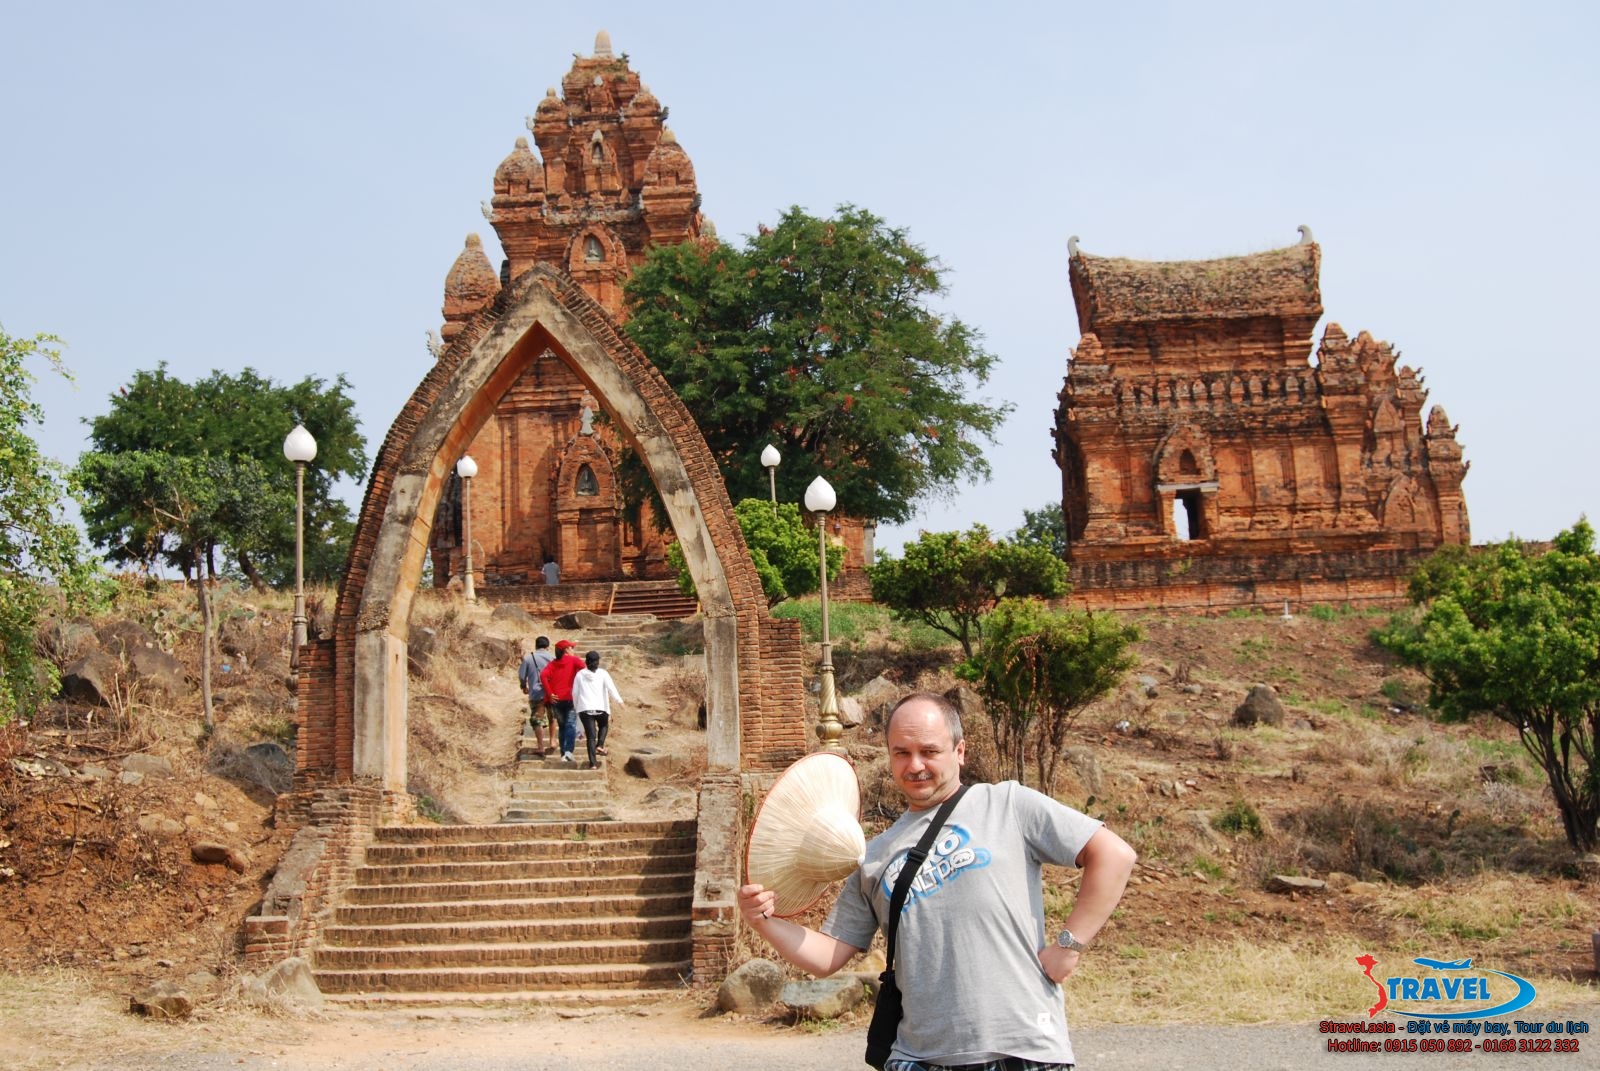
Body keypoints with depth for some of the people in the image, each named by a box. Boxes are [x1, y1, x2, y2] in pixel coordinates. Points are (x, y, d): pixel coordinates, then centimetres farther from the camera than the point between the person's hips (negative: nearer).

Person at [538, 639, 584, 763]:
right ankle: (568, 751, -21)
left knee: (562, 726, 14)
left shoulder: (553, 664, 12)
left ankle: (563, 754, 14)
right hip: (571, 698, -4)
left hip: (556, 700, 4)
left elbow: (543, 676, -5)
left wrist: (549, 693, -4)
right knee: (571, 725, -4)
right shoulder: (574, 660, 3)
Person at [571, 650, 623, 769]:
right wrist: (619, 701, 0)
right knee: (604, 725, 28)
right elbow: (611, 688, -6)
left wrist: (576, 706, 21)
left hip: (585, 708, 1)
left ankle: (592, 763, -5)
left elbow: (575, 692, 9)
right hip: (601, 707, -1)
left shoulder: (580, 674, 5)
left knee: (590, 735, 1)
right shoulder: (602, 674, 1)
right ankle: (600, 745, 4)